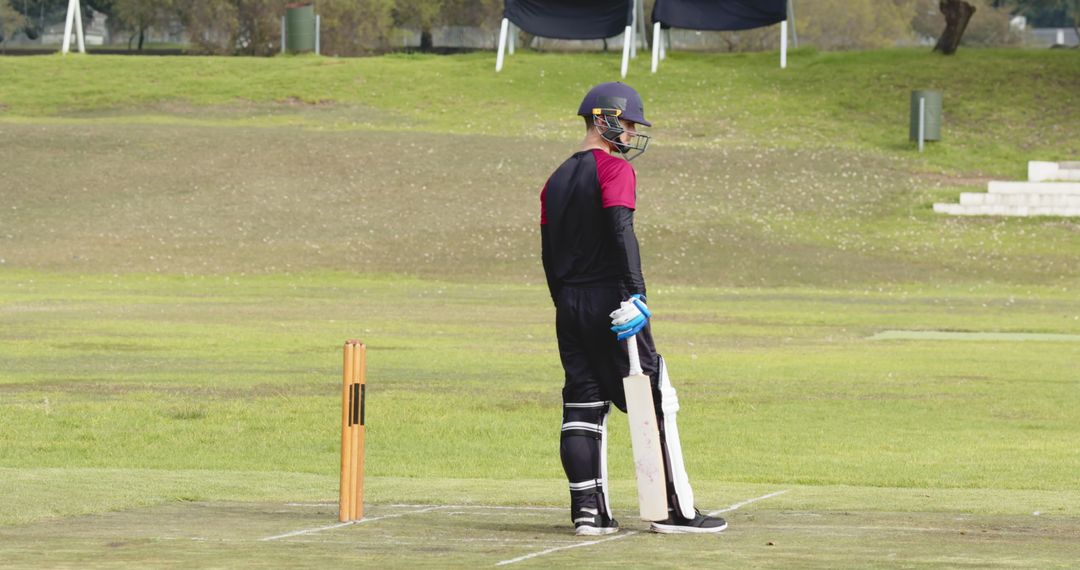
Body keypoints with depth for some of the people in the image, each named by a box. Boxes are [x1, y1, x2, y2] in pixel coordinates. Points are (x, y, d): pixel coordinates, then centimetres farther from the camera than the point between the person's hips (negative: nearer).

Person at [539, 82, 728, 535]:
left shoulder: (557, 179, 17)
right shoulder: (614, 169, -7)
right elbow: (621, 230, -22)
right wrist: (635, 291, -27)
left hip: (569, 306, 8)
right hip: (609, 301, -7)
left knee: (582, 408, 8)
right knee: (654, 401, -2)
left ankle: (588, 511, 4)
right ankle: (675, 510, -2)